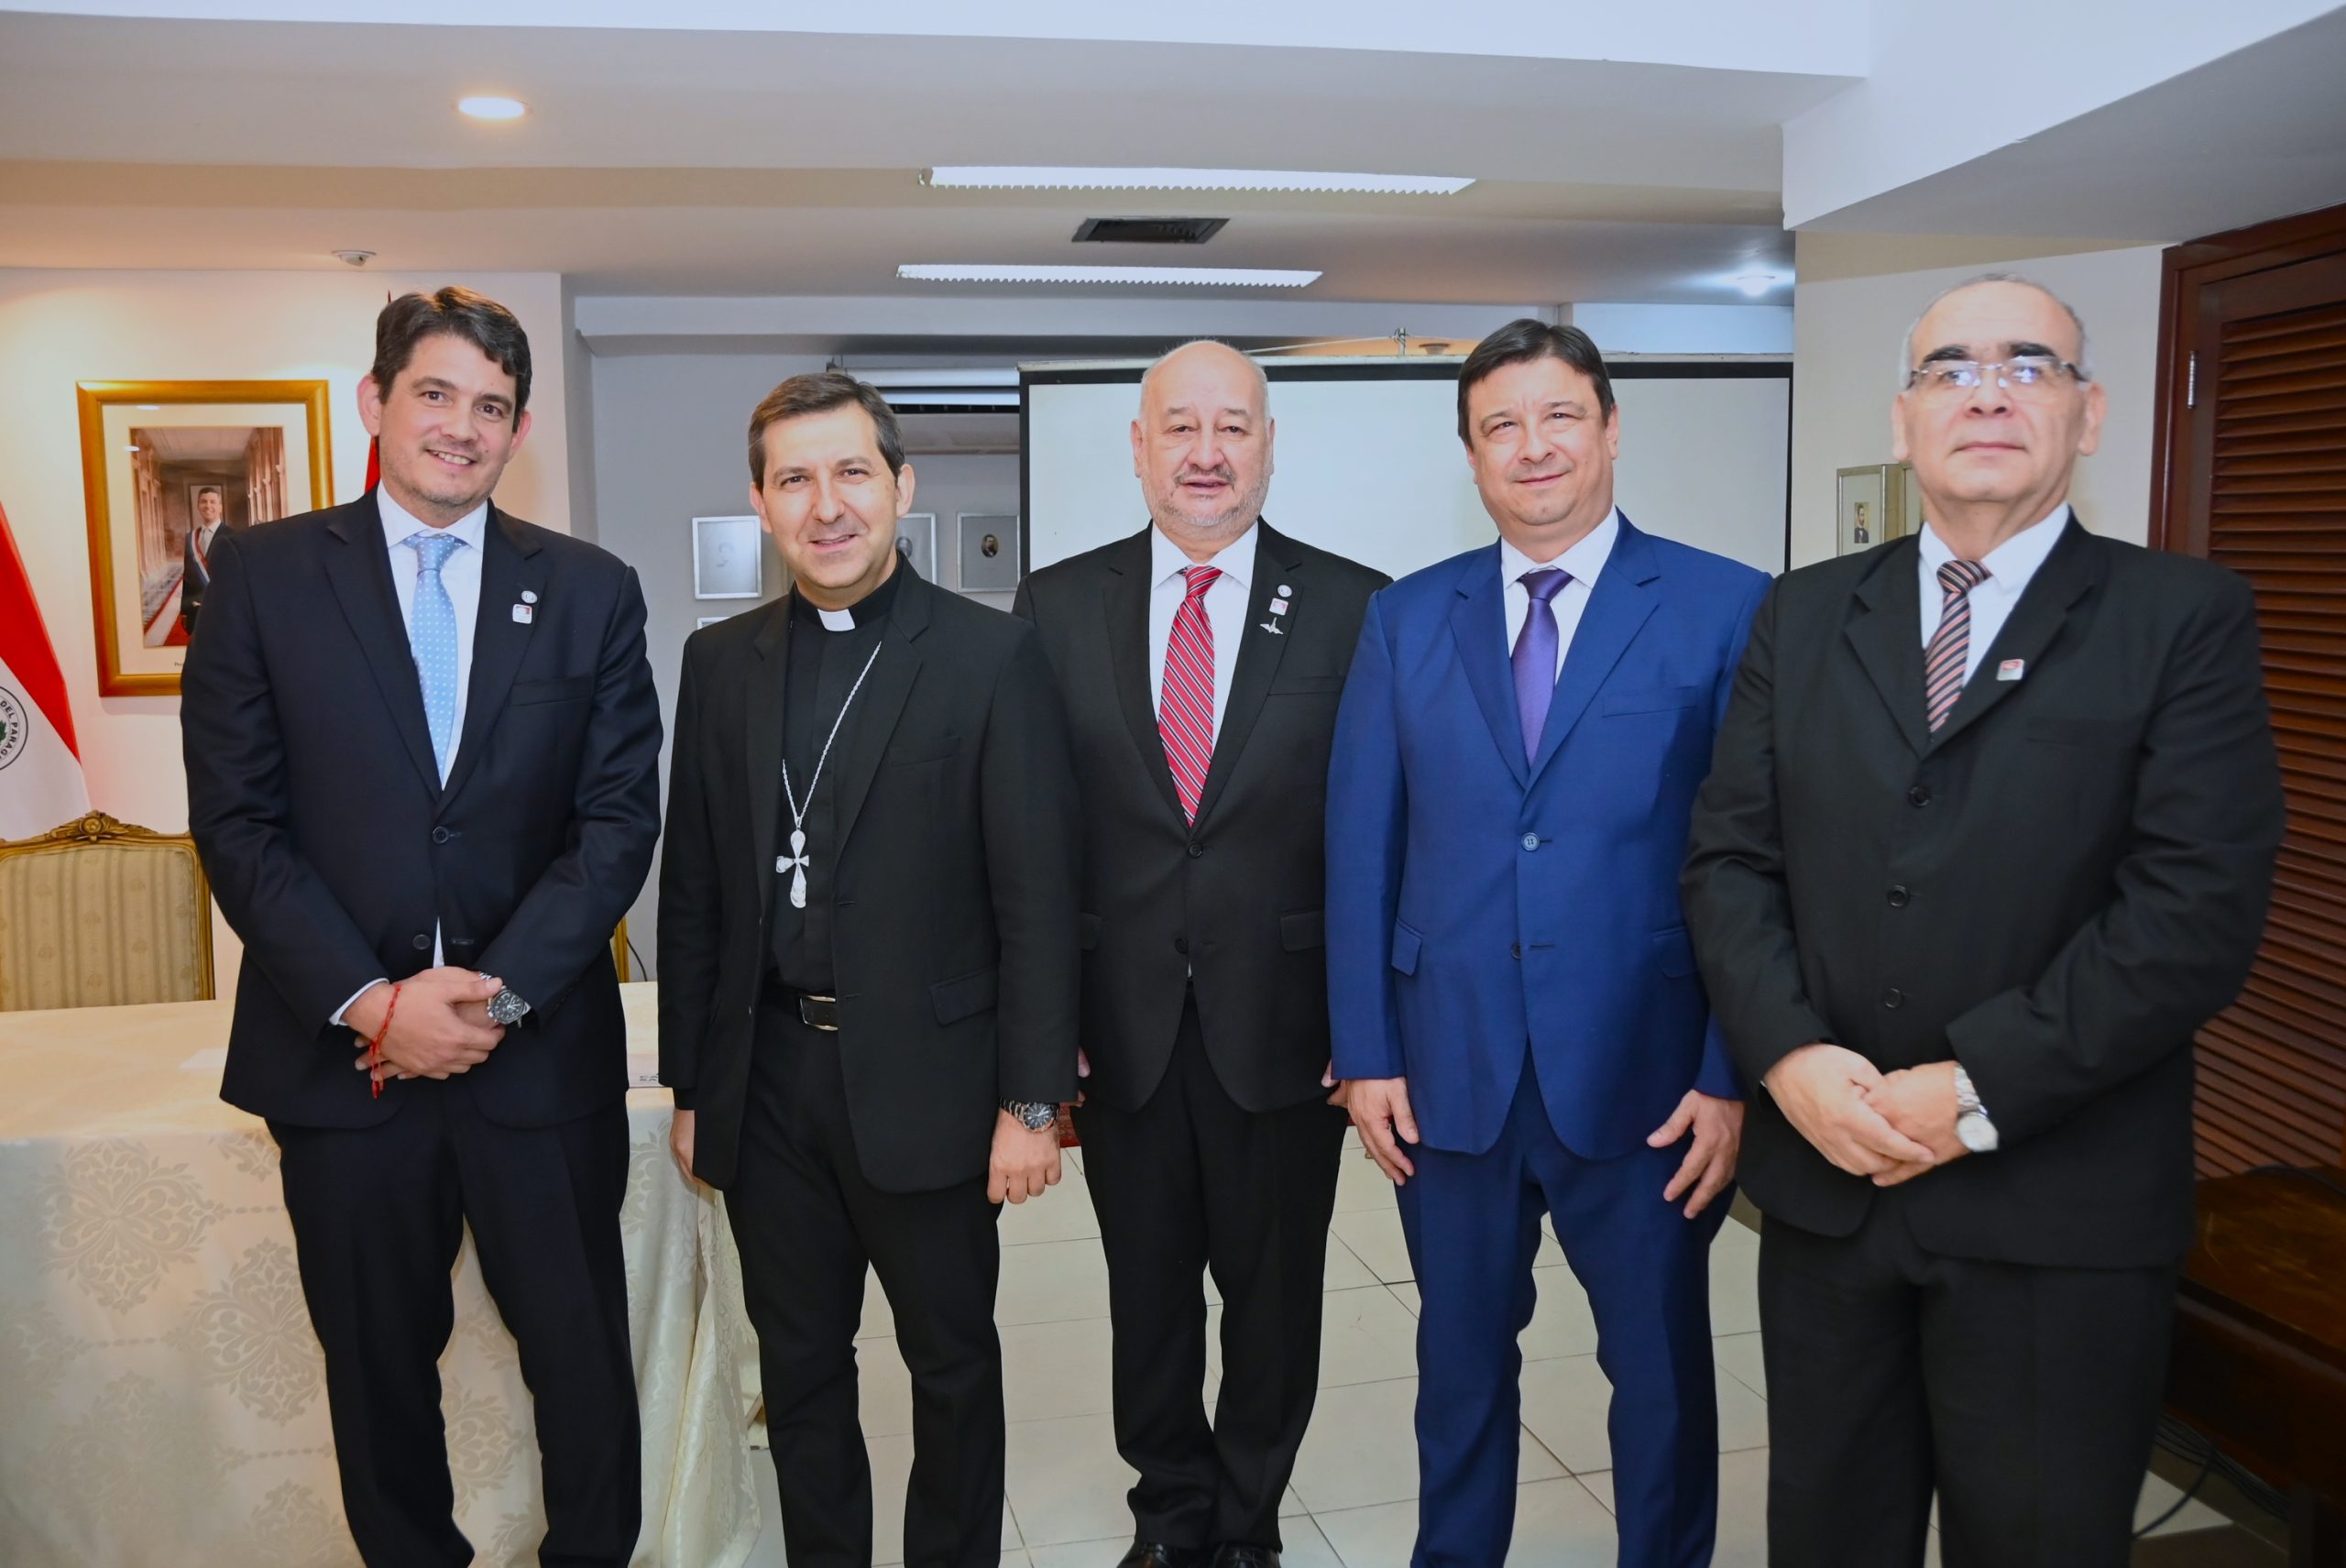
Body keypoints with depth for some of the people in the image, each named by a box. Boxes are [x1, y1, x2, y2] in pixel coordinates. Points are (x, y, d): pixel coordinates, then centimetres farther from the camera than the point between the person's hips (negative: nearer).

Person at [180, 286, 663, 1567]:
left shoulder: (591, 590, 3)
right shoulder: (262, 573, 1)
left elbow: (620, 819, -2)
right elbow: (236, 820, -3)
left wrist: (497, 993, -12)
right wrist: (371, 1002, -12)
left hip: (541, 1052, 0)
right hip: (338, 1054, 0)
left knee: (583, 1363, 10)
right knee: (379, 1370, 15)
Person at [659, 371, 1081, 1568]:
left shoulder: (992, 657, -7)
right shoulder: (720, 661, 6)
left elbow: (1036, 896, -9)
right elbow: (693, 889, 8)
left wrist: (1032, 1101, -10)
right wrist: (690, 1085, 7)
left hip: (925, 1084, -3)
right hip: (767, 1080, 4)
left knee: (952, 1364, 14)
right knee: (798, 1368, 18)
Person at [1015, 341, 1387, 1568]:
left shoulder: (1354, 607, -4)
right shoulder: (1057, 605, 1)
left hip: (1281, 1027, -1)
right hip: (1121, 1027, 1)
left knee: (1274, 1295, 15)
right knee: (1148, 1294, 17)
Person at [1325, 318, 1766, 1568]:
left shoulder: (1726, 609, -5)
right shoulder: (1406, 618, 4)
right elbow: (1359, 846, 3)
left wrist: (1735, 1074, -10)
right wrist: (1365, 1051, -1)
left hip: (1645, 1076, -2)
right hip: (1449, 1071, 3)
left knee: (1661, 1363, 15)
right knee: (1460, 1356, 19)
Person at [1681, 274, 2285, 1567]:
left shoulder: (2184, 618, -2)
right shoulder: (1804, 615, 8)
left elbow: (2198, 907, -12)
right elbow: (1729, 856, 3)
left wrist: (1977, 1091, -17)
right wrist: (1788, 1054, -12)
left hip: (2060, 1215, -3)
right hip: (1825, 1181, 3)